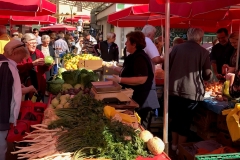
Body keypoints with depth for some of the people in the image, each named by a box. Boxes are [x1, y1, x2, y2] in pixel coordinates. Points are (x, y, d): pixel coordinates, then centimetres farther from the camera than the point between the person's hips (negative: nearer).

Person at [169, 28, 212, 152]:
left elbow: (167, 66, 9)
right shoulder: (203, 52, -5)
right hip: (191, 92, -3)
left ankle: (174, 144, 31)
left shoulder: (176, 48, 1)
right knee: (185, 120, 10)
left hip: (173, 90, 3)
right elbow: (208, 75, -3)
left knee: (175, 118, 18)